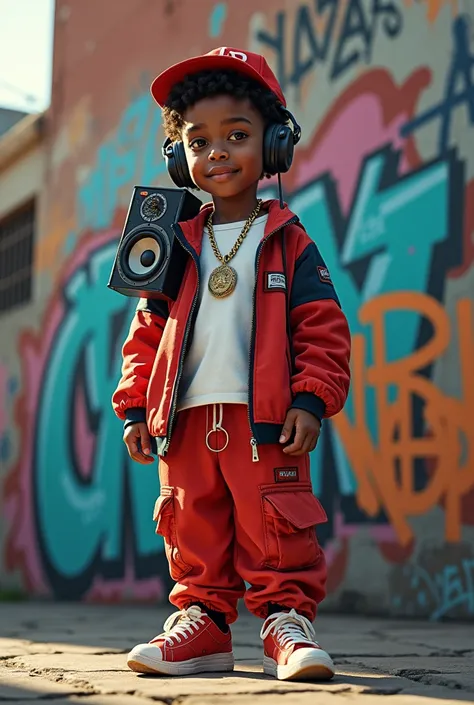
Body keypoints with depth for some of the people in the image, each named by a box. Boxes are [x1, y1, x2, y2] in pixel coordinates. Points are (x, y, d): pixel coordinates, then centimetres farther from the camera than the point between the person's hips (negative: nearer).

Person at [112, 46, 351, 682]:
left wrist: (311, 399, -10)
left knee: (274, 524, -5)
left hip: (265, 417, -3)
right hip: (186, 418, 4)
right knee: (192, 526, 7)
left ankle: (287, 619, 5)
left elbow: (323, 328, 0)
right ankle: (203, 619, 17)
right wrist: (135, 408, 7)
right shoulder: (176, 247, 14)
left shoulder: (288, 242, 5)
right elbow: (147, 333, 15)